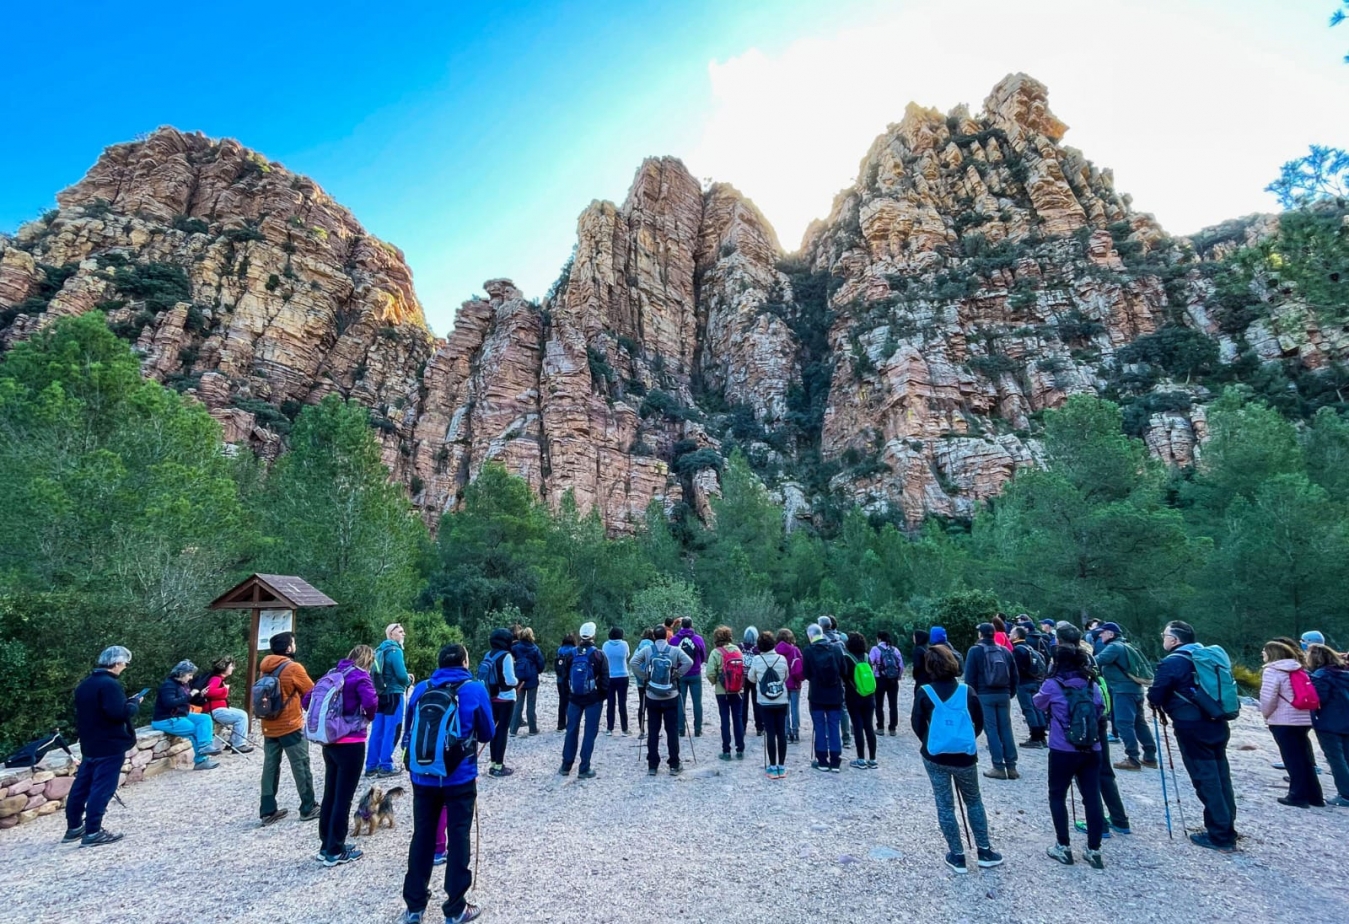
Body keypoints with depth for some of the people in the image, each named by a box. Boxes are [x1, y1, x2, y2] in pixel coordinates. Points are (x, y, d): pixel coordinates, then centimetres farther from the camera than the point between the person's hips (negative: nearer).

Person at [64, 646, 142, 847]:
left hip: (89, 744, 10)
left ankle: (74, 828, 26)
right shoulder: (110, 684, -21)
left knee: (82, 786, 16)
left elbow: (90, 710, 19)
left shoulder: (85, 683, 10)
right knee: (102, 788, -4)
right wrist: (135, 702, -10)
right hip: (109, 746, -10)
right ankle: (92, 833, -2)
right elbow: (119, 713, -27)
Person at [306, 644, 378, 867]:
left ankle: (326, 846, 27)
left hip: (330, 742, 7)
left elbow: (306, 700, 14)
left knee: (330, 794, 17)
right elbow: (371, 701, -27)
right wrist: (369, 717, -6)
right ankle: (335, 852, 10)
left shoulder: (333, 673, 10)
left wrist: (326, 715, 16)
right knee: (343, 797, 2)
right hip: (351, 744, -7)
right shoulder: (360, 676, -11)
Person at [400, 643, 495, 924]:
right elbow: (487, 734, 1)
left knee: (422, 837, 17)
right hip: (460, 778, -3)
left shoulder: (421, 689, 1)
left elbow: (409, 730, 12)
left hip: (422, 777, 4)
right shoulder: (475, 690, -9)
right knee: (458, 837, 8)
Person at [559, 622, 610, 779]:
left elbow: (566, 676, 8)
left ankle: (565, 766, 20)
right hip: (593, 699, -3)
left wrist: (568, 695, 16)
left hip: (574, 698, 4)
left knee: (571, 731, 14)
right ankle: (584, 769, 2)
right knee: (590, 733, 2)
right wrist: (604, 696, 3)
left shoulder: (572, 654, 2)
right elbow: (605, 679, -8)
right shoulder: (599, 655, -9)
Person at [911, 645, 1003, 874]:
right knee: (974, 802, 22)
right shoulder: (967, 691, -5)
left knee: (945, 805, 11)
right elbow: (979, 723, 3)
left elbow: (917, 724, -5)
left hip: (935, 756, -1)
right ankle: (985, 851, 28)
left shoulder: (924, 692, -9)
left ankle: (957, 856, 16)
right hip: (965, 756, 1)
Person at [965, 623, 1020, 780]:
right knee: (1006, 729, 8)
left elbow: (970, 677, -8)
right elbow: (1015, 676, 11)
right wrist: (1010, 693, 17)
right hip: (1003, 695, 4)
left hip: (985, 695, -4)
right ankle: (1011, 767, 9)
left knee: (991, 730, -1)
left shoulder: (975, 651, -5)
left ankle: (999, 767, -1)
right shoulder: (1004, 651, 9)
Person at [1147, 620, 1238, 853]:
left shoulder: (1172, 662, -15)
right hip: (1216, 724, 8)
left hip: (1193, 728, -8)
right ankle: (1227, 829, 25)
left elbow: (1155, 697, -13)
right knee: (1220, 775, 15)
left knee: (1205, 779, 0)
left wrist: (1155, 700, 10)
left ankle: (1220, 836, 6)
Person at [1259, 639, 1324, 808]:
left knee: (1292, 759, 0)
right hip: (1304, 719, 7)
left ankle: (1298, 796, 4)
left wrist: (1267, 715, 1)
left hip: (1283, 721, -7)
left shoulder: (1272, 671, -11)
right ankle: (1314, 796, 20)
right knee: (1305, 758, 14)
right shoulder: (1299, 670, 13)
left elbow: (1268, 698, -16)